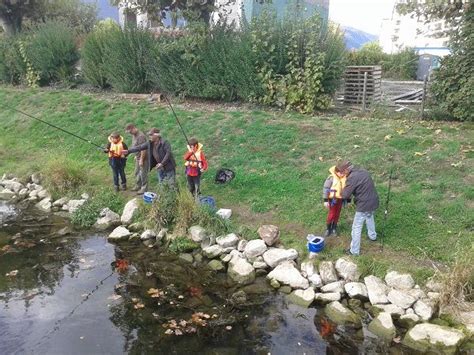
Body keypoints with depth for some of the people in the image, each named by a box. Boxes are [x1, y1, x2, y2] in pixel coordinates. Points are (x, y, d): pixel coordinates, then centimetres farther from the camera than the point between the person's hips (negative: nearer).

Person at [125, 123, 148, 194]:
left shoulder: (141, 136, -26)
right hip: (138, 158, 10)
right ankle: (138, 186, 35)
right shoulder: (134, 135, 5)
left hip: (143, 158, -10)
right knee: (137, 173, 20)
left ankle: (144, 189, 14)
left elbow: (143, 149, -26)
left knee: (143, 174, 2)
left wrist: (141, 160, -24)